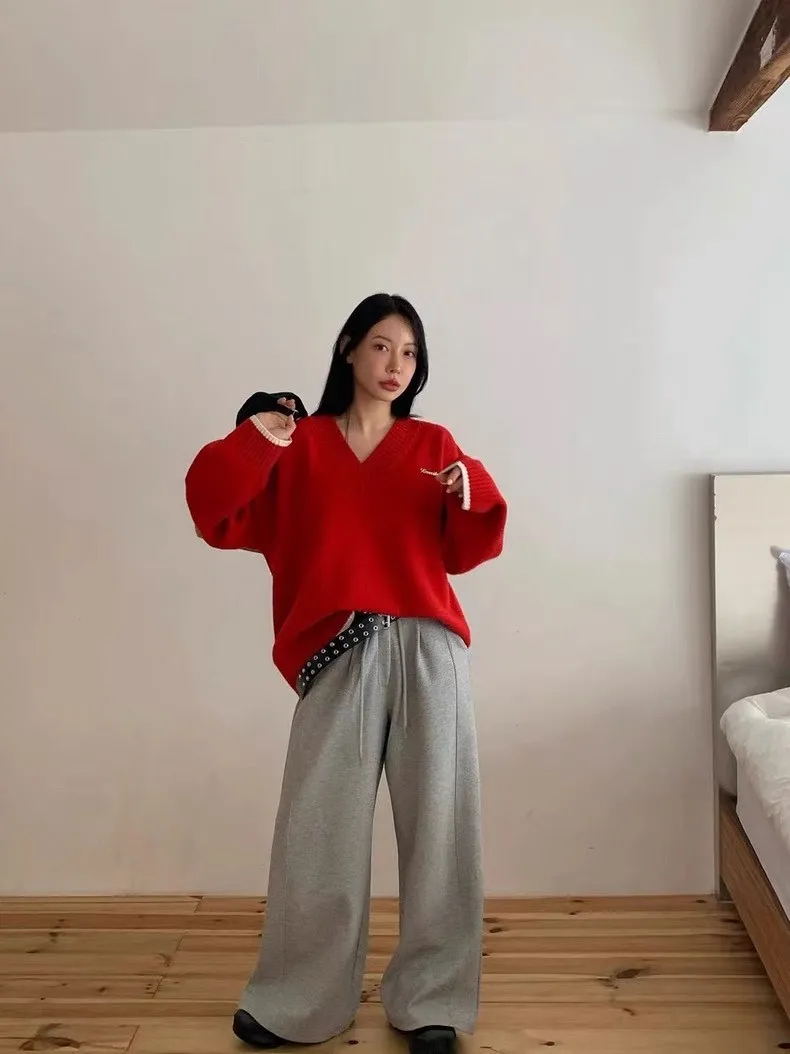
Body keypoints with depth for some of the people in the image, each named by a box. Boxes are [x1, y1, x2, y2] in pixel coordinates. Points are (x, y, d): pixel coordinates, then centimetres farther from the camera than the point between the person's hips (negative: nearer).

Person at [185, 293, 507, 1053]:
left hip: (427, 652, 1)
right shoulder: (298, 447, 9)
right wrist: (251, 445, -11)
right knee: (317, 829, 4)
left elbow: (463, 553, 6)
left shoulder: (433, 445, 11)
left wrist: (473, 495, -12)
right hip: (340, 655, -1)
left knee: (435, 823, 4)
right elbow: (221, 519, 1)